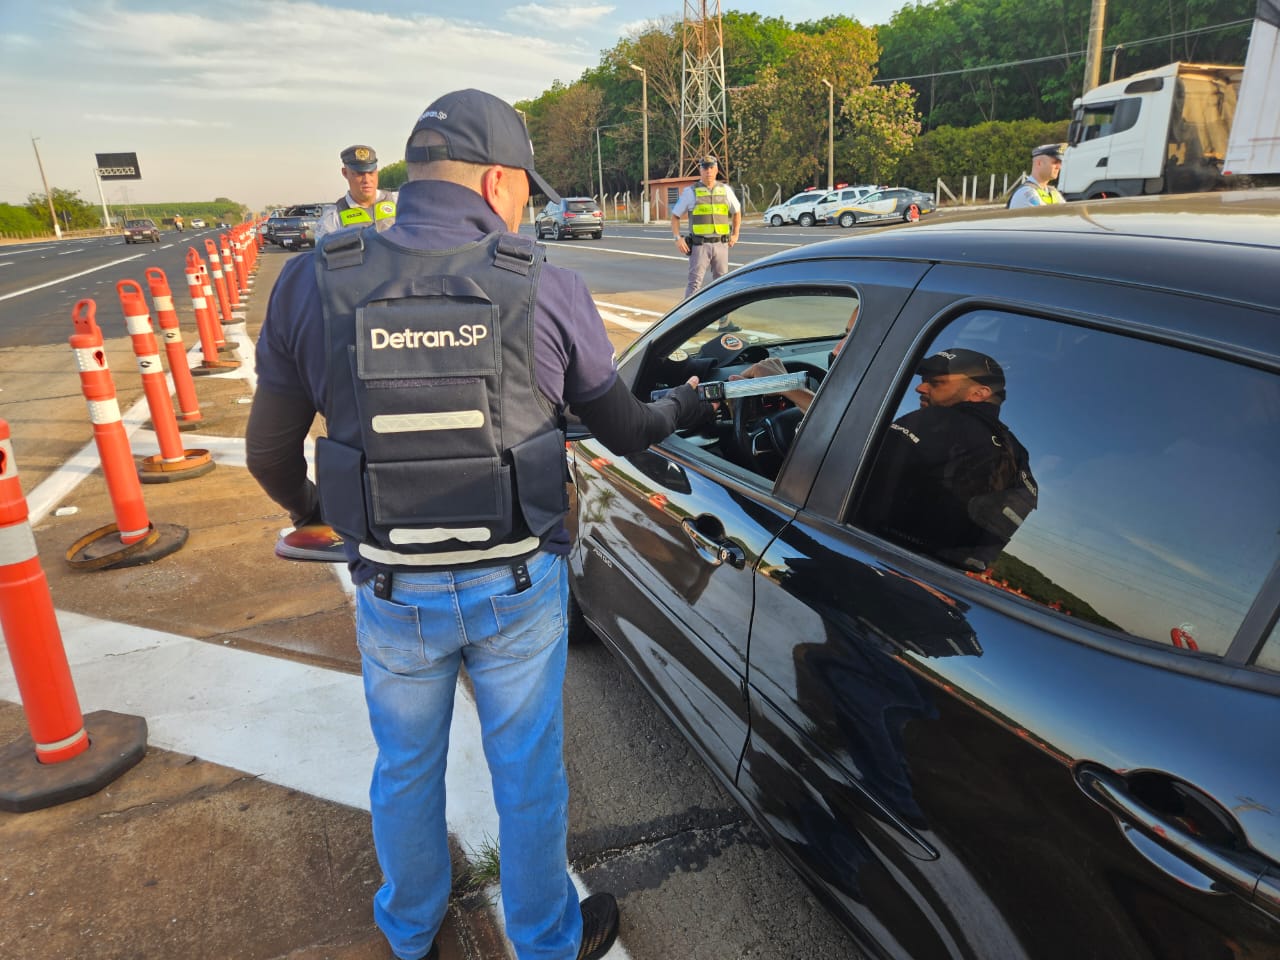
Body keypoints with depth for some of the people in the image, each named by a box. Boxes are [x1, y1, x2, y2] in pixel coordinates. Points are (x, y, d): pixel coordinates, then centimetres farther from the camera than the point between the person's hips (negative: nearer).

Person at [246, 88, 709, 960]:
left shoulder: (311, 284, -8)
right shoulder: (548, 289, -11)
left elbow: (270, 454, 1)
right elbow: (625, 431, 1)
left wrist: (308, 511, 24)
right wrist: (683, 410, 23)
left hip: (393, 592, 2)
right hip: (519, 587, -1)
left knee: (405, 769, 26)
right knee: (528, 773, 20)